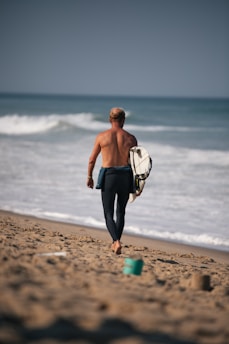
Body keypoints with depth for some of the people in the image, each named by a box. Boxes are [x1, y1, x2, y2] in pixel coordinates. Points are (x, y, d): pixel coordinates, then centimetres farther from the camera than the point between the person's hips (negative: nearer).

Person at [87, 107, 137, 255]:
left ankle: (117, 241, -18)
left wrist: (89, 177, 18)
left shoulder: (102, 136, -2)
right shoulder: (130, 138, 0)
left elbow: (92, 159, 5)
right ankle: (116, 243, 25)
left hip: (108, 176, -2)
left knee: (109, 214, 3)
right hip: (125, 176, 2)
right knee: (121, 212, 19)